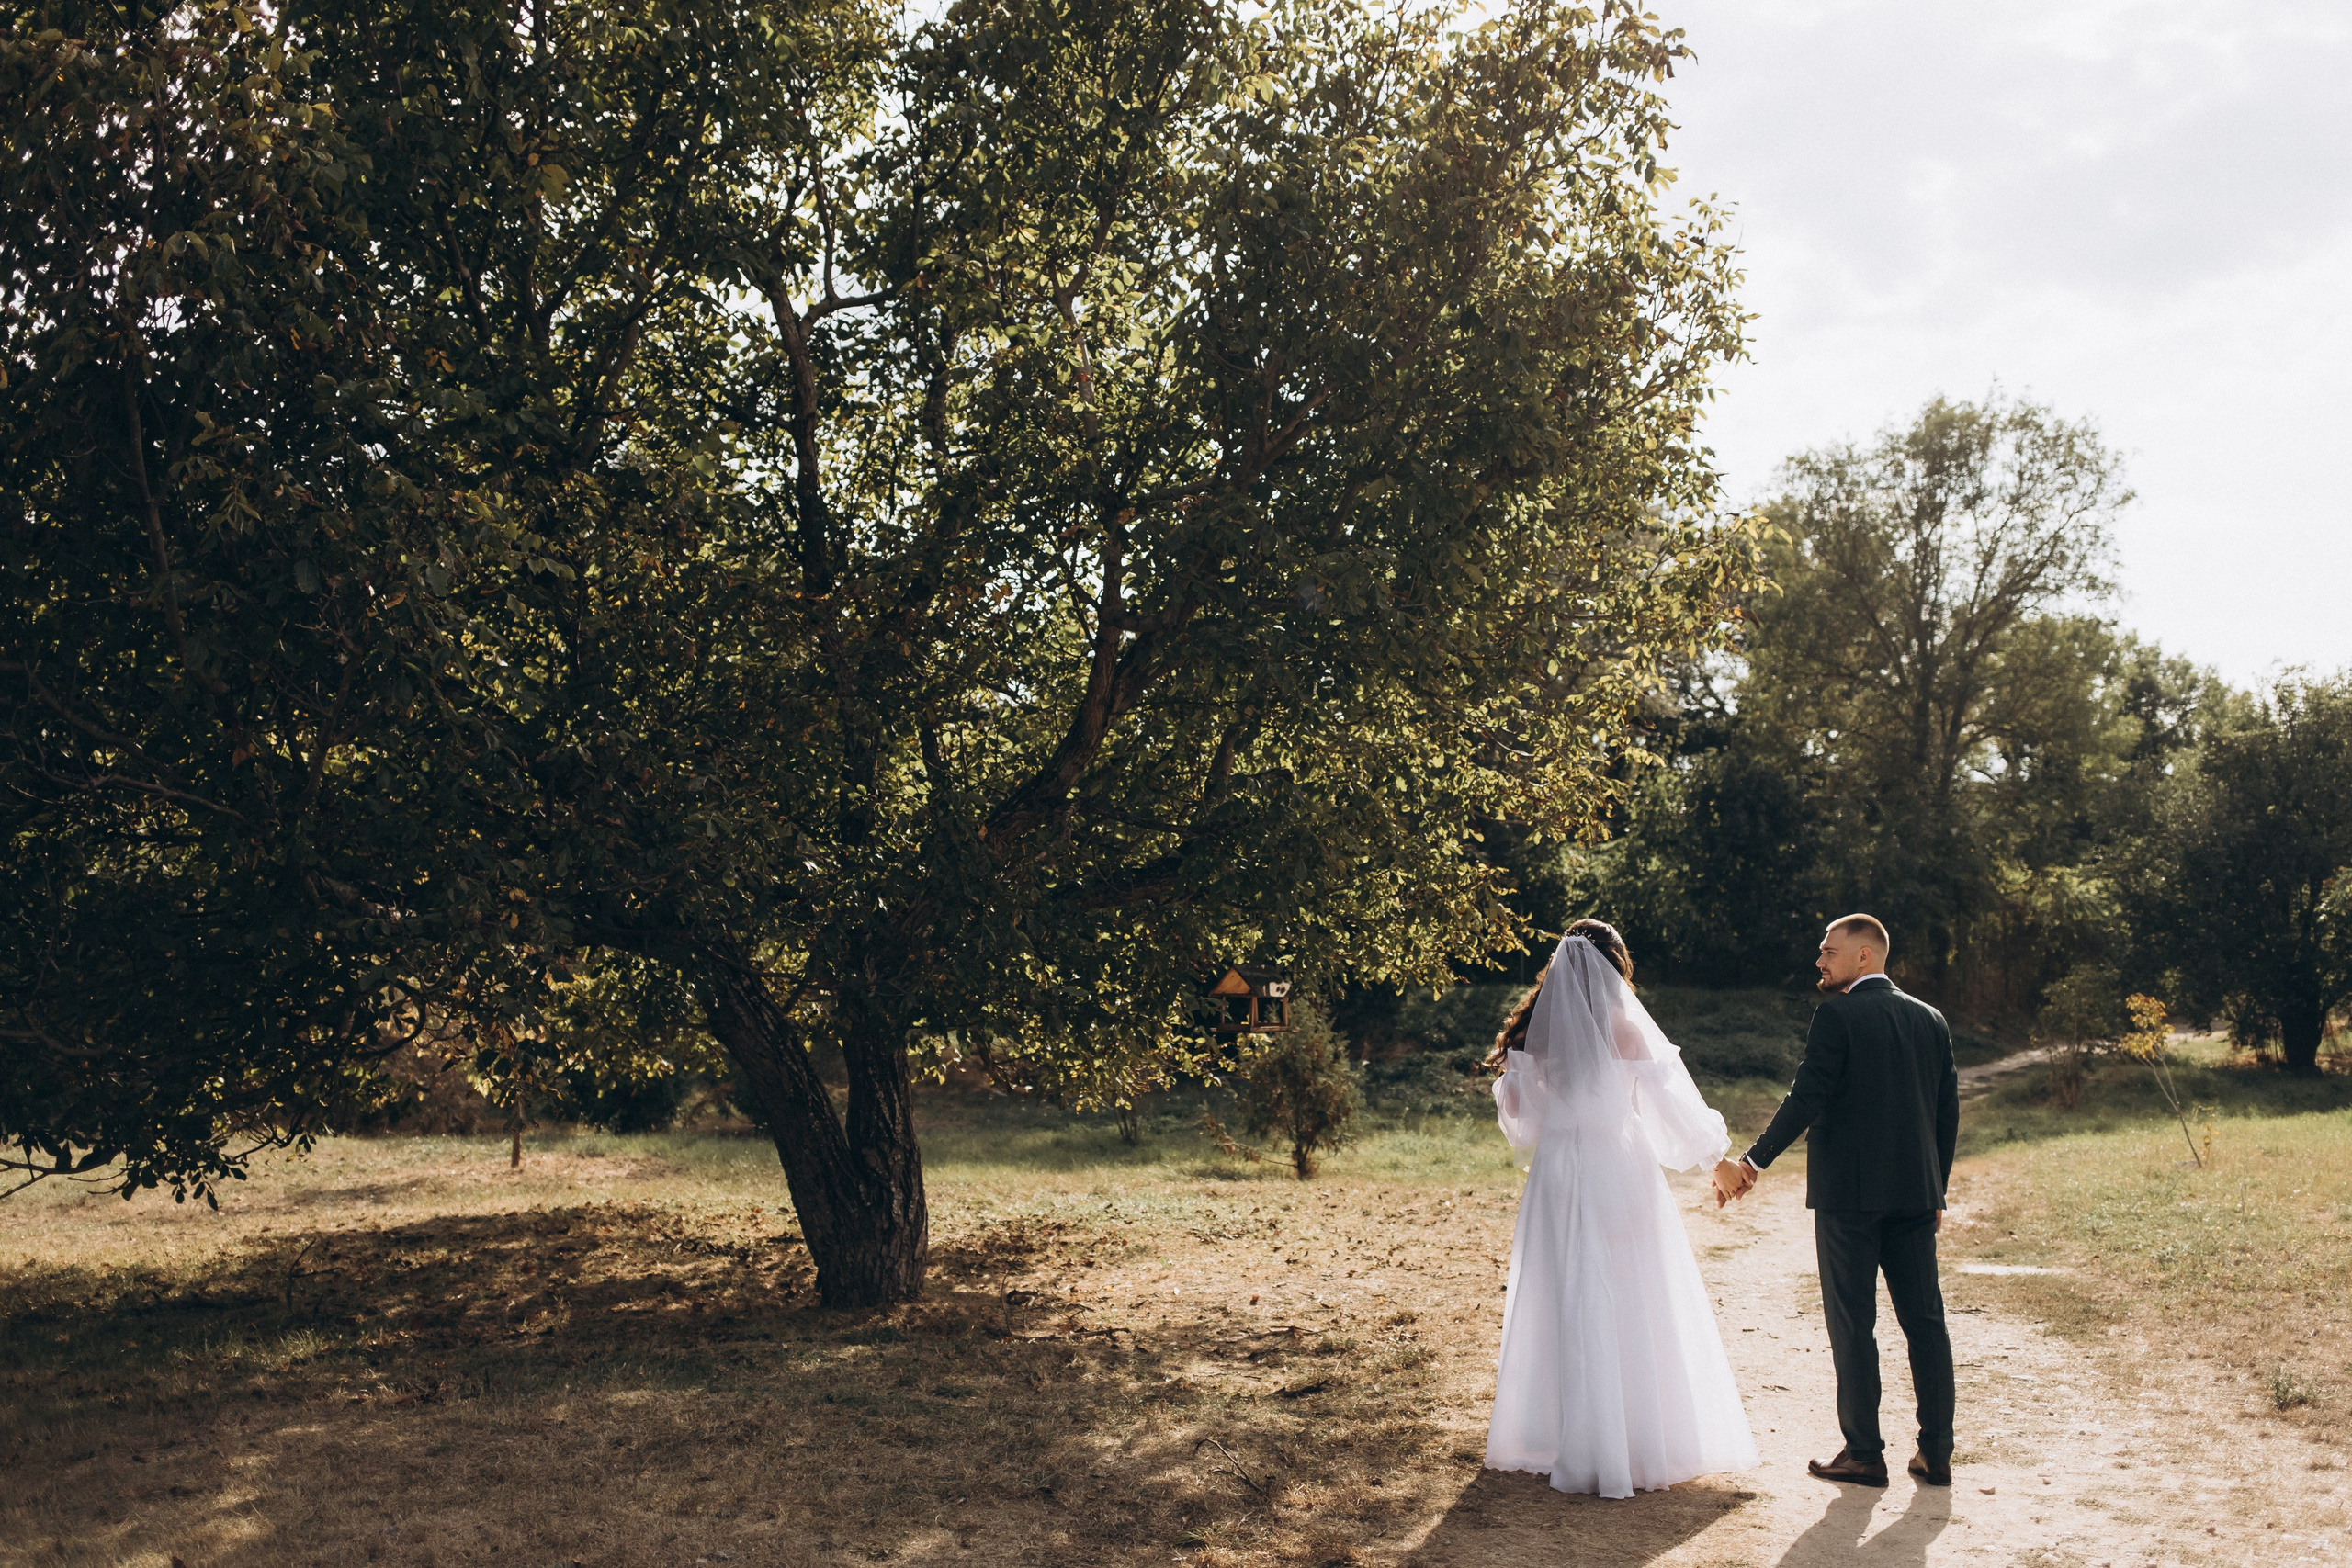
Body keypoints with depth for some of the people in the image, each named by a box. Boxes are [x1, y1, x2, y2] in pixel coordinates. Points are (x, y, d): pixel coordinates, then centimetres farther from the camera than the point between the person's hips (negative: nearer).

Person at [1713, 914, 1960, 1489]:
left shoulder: (1836, 1017, -10)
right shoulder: (1931, 1020, 10)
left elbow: (1806, 1100, -16)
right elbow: (1947, 1113, 12)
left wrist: (1752, 1162, -12)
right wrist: (1936, 1194, 19)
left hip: (1848, 1193, -6)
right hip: (1914, 1194, 6)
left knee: (1853, 1325, 2)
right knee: (1925, 1319, 10)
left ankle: (1864, 1453, 7)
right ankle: (1936, 1453, 14)